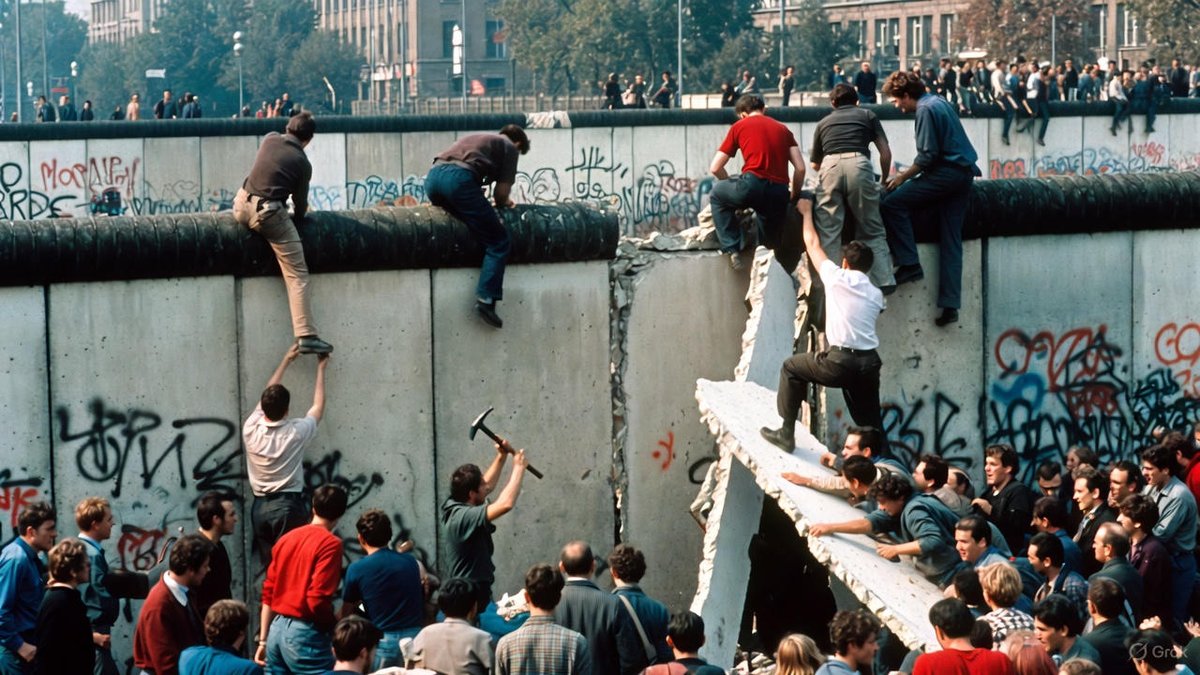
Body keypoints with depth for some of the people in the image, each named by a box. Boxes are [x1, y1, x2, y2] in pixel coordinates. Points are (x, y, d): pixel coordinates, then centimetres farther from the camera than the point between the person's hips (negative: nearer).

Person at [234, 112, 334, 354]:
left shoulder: (270, 139, 10)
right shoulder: (302, 163, -1)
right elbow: (300, 204, 3)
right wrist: (296, 220, 26)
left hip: (242, 205, 5)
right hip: (270, 214, -5)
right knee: (297, 275, 0)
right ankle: (306, 336, -9)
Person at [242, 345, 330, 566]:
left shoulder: (250, 429, -4)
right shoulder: (296, 432, -13)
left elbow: (267, 396, 12)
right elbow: (318, 406, 4)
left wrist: (286, 361, 21)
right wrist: (321, 368, 16)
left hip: (260, 506, 4)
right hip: (288, 505, -4)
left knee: (269, 567, 8)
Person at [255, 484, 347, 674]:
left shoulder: (286, 539, 13)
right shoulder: (330, 543, -9)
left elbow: (268, 594, 14)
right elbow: (317, 600, -18)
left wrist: (263, 641, 18)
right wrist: (336, 626, -1)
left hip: (276, 630, 8)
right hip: (304, 634, -8)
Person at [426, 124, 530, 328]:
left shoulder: (475, 138, 37)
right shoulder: (509, 147, 18)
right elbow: (501, 192, 10)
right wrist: (503, 203, 31)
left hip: (432, 176, 7)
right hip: (458, 178, -7)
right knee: (499, 242, 1)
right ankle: (486, 299, -11)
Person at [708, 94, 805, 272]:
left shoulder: (740, 126, 14)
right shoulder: (783, 129, 21)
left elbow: (715, 168, 15)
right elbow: (800, 168, 11)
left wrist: (734, 190, 31)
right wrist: (794, 197, 26)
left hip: (753, 185, -3)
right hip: (779, 194, 3)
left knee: (717, 194, 26)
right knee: (771, 246, 20)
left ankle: (733, 250, 14)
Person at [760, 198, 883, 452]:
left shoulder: (837, 277, 2)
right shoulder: (876, 294, 15)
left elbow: (813, 245, 15)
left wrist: (807, 212, 31)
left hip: (841, 361, -5)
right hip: (870, 363, 5)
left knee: (791, 368, 17)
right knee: (871, 424, 15)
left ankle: (786, 433, 14)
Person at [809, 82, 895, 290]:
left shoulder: (824, 123, 30)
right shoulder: (867, 115, 25)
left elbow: (815, 163, 35)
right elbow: (885, 152, 17)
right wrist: (883, 180, 30)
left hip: (829, 166, 1)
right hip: (858, 164, -1)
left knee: (828, 232, 2)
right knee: (872, 230, 7)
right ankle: (884, 280, 0)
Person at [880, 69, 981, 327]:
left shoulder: (926, 110, -11)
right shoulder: (939, 102, 18)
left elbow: (928, 155, -16)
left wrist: (903, 177, -4)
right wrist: (910, 173, 20)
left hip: (946, 172, -10)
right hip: (964, 173, 10)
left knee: (891, 204, -10)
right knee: (951, 241, 7)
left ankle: (909, 264, -9)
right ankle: (950, 305, 5)